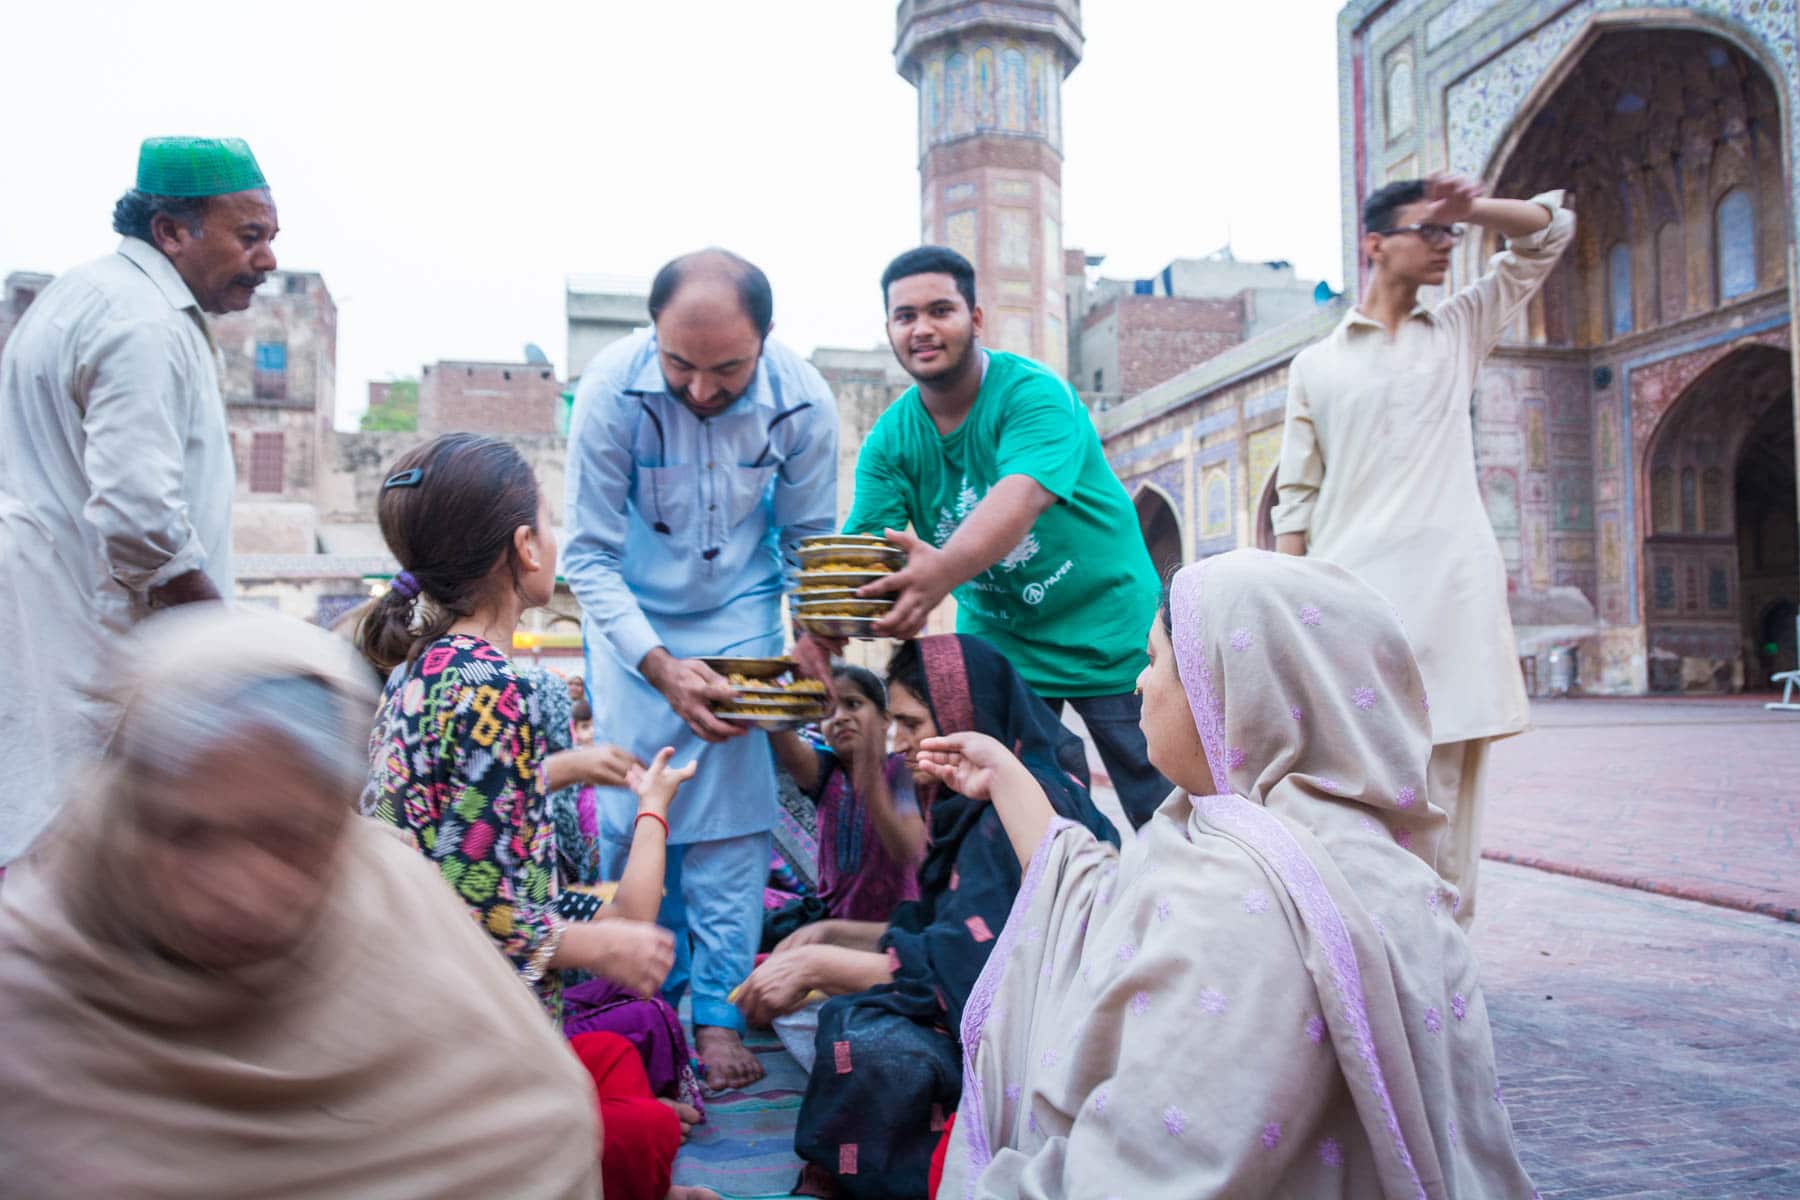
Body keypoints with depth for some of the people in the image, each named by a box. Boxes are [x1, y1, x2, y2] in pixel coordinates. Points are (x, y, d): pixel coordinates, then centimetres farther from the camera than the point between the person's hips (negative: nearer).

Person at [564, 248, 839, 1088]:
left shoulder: (801, 401, -20)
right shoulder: (612, 389, -25)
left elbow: (810, 542, -3)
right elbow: (591, 555, -18)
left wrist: (814, 642, -19)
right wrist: (660, 667, -29)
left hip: (739, 611, 1)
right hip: (632, 613, 0)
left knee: (730, 803, -8)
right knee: (632, 805, -6)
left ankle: (720, 1013, 2)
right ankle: (650, 995, 15)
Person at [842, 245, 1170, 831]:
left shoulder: (1034, 394, -19)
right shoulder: (889, 441, -3)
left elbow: (1021, 498, -37)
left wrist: (944, 570, -56)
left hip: (1106, 633, -4)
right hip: (996, 642, 4)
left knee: (1162, 817, 2)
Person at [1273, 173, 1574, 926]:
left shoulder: (1461, 330, 18)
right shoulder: (1315, 366, 12)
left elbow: (1550, 229, 21)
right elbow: (1296, 497, 10)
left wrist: (1473, 206, 2)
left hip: (1452, 592, 2)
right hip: (1350, 592, -1)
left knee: (1449, 779, 0)